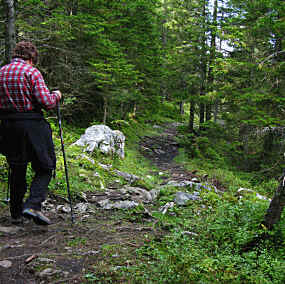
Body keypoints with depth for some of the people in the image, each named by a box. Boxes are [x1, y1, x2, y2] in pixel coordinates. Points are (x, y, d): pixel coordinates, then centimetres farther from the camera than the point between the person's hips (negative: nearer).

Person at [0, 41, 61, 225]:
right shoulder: (32, 72, -7)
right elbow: (47, 102, -14)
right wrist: (56, 96, 5)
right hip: (32, 126, -6)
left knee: (16, 169, 16)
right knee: (45, 168, 5)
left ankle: (16, 213, 22)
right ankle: (33, 205, -12)